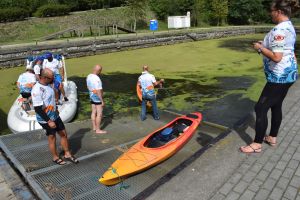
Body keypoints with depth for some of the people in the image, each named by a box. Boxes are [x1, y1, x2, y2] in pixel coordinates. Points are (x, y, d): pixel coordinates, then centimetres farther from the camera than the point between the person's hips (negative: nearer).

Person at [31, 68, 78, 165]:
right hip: (46, 120, -8)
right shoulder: (37, 90, -25)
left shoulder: (48, 85, 2)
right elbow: (38, 109, -26)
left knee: (63, 133, 13)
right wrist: (49, 121, -26)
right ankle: (55, 157, 29)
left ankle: (67, 154, 29)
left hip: (55, 116, 8)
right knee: (52, 137, 8)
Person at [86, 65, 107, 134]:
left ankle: (94, 127, 27)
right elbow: (99, 91, -25)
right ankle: (98, 130, 4)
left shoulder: (89, 76, 2)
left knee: (93, 112, 16)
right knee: (99, 114, -1)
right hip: (97, 97, -9)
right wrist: (102, 101, -19)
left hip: (91, 96, 9)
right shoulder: (97, 79, -25)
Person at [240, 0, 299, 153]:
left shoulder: (279, 30, -22)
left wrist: (260, 48, -15)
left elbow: (276, 57, -26)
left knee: (261, 108, -3)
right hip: (287, 73, 11)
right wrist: (265, 45, 13)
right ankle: (272, 138, 32)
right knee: (276, 106, 19)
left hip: (279, 76, -11)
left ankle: (257, 144, 7)